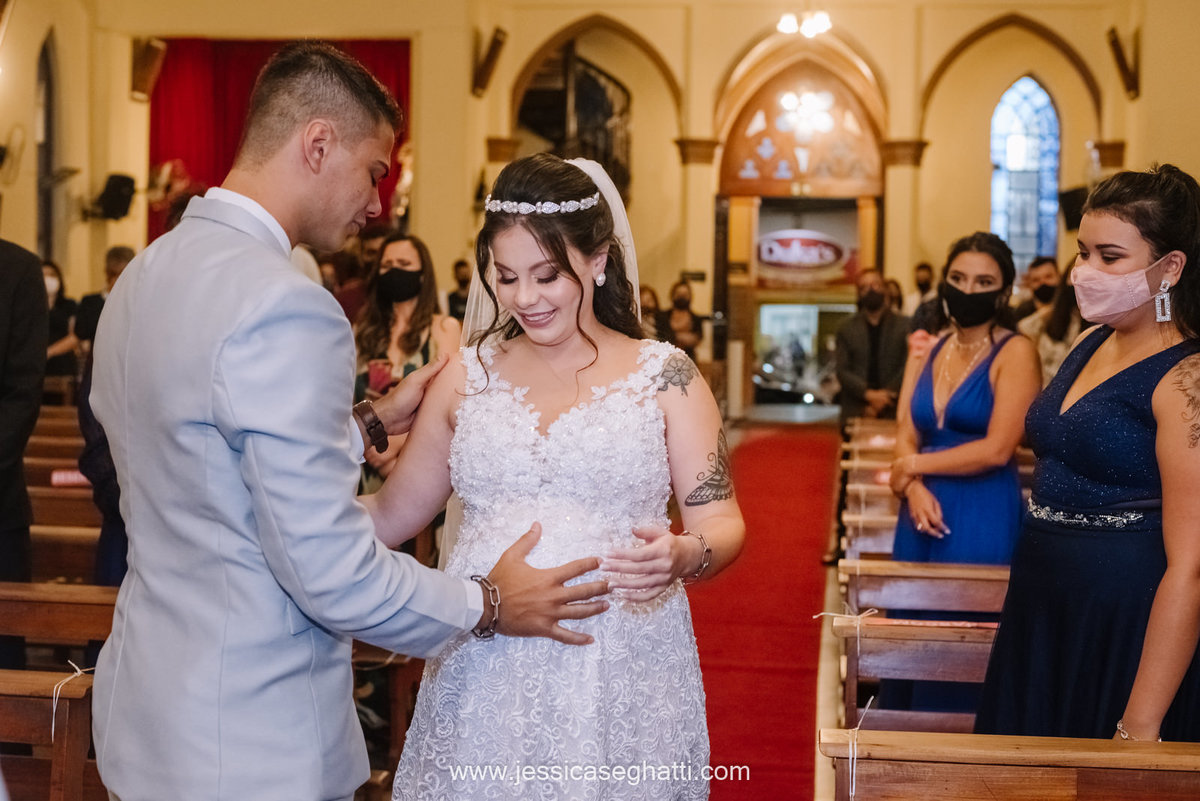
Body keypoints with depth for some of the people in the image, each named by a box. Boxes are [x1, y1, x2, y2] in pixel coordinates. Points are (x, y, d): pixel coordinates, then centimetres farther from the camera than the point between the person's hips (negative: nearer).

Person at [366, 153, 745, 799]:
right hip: (483, 680, 2)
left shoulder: (665, 376, 1)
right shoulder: (467, 378, 8)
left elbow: (721, 521, 0)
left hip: (620, 684, -2)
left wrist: (683, 555, -21)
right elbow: (391, 514, 13)